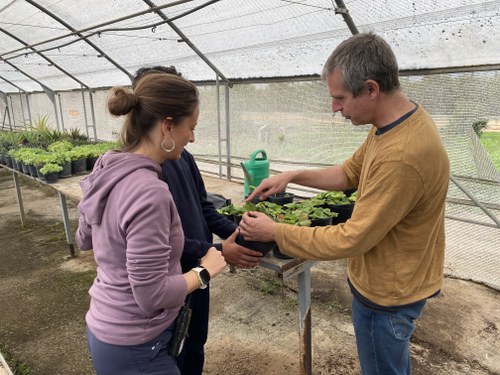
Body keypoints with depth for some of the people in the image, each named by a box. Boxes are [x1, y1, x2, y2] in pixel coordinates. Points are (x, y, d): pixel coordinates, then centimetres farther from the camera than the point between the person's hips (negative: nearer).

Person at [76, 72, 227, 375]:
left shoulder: (107, 172, -4)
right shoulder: (149, 191, -30)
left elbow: (84, 240, 11)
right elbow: (152, 296, -27)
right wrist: (204, 272, -14)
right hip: (134, 346, -8)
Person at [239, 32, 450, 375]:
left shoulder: (401, 156, -35)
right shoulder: (398, 121, -3)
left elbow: (352, 240, -28)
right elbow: (350, 172, 7)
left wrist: (275, 232, -19)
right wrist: (294, 176, -4)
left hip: (386, 293, -8)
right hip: (393, 280, 9)